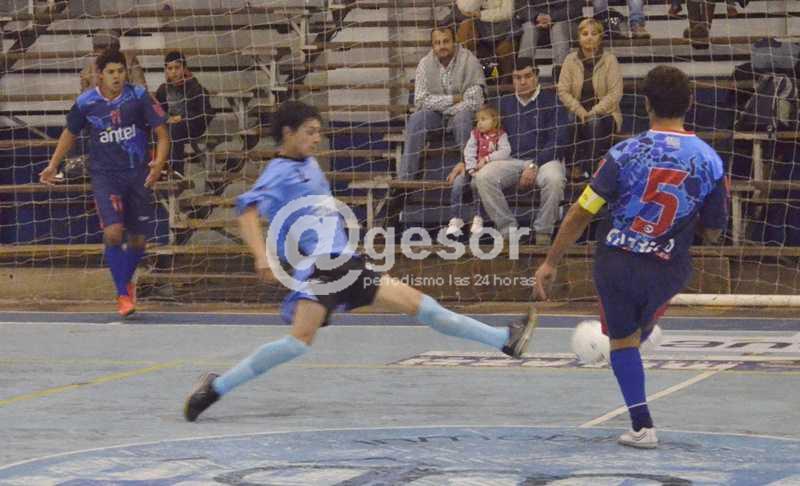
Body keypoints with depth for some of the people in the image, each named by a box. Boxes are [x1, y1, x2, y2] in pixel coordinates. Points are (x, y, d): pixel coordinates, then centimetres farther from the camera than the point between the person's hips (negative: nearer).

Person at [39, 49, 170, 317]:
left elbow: (162, 133, -5)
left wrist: (159, 162, -23)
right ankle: (123, 295, -8)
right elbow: (70, 132, 16)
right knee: (113, 232, -20)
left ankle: (127, 282, 38)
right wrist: (53, 165, 13)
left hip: (138, 174, 1)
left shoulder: (139, 96, -7)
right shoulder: (86, 102, -3)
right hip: (104, 175, -1)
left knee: (137, 239, 8)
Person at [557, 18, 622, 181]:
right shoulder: (571, 60, 4)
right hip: (578, 113, 2)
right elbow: (563, 91, -1)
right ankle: (576, 166, -17)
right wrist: (580, 111, -17)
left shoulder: (609, 59, -3)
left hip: (604, 113, -2)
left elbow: (615, 93, -10)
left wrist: (594, 112, -19)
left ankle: (592, 167, -27)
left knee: (595, 123, -35)